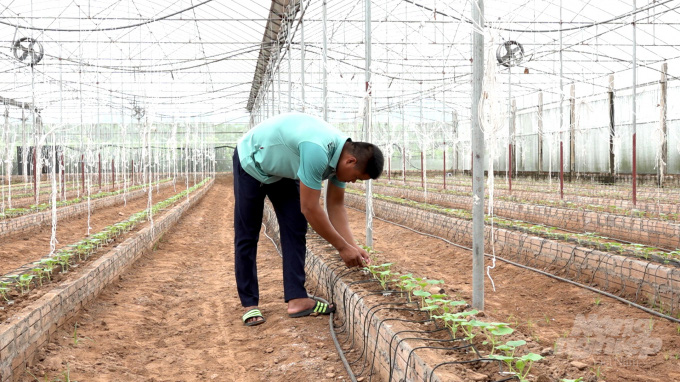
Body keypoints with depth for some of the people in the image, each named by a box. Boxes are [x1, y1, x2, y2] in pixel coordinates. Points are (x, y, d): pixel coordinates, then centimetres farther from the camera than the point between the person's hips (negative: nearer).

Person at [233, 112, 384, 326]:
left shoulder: (342, 154, -14)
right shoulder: (318, 151, -41)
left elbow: (336, 204, -5)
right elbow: (310, 209, -34)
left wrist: (352, 246, -13)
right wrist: (343, 247, -26)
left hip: (283, 169, 8)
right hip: (252, 163, -8)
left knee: (295, 230, -2)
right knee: (247, 236, -3)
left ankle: (297, 299, -2)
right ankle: (249, 304, 5)